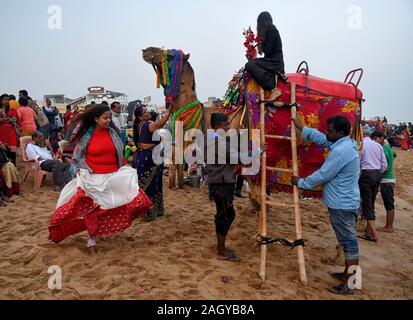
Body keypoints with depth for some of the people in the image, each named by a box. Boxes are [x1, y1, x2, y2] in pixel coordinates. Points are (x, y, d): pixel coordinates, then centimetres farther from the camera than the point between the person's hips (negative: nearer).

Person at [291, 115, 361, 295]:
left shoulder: (340, 151, -23)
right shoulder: (344, 143, 8)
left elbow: (321, 176, -19)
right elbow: (319, 137, 16)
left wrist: (301, 183, -5)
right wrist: (299, 126, 16)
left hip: (343, 205, -10)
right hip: (344, 202, 10)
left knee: (349, 242, -1)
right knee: (348, 241, 18)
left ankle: (349, 285, 9)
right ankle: (347, 275, 32)